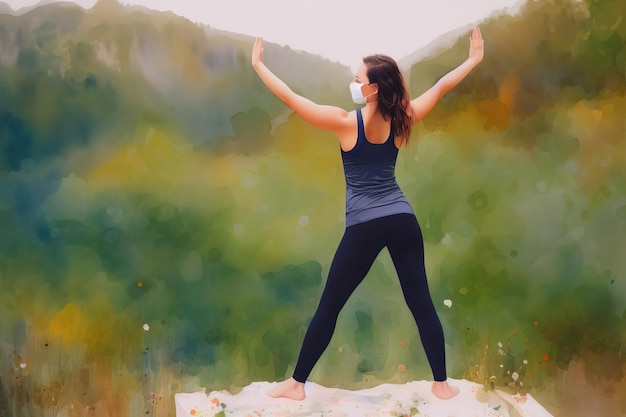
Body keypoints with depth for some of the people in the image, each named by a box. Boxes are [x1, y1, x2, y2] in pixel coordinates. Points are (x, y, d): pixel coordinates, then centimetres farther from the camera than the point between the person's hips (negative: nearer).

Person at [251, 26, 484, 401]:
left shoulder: (347, 122, -10)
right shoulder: (401, 120, 1)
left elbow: (289, 97, -7)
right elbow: (441, 87, 13)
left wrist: (258, 64, 4)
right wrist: (475, 58, 27)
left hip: (365, 227, -4)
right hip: (403, 221, 4)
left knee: (329, 308, 5)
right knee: (421, 303, 9)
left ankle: (297, 384, 14)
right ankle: (441, 384, 16)